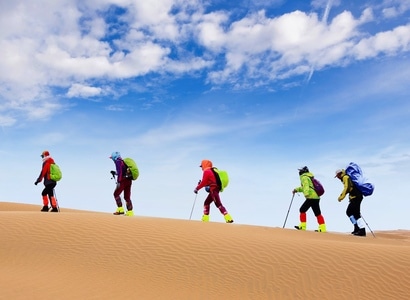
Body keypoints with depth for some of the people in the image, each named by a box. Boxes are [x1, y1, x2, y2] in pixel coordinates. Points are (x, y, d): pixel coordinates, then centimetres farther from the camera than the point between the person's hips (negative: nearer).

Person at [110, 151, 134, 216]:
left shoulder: (118, 162, -6)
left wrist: (118, 181, -20)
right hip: (128, 180, 9)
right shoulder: (123, 162, 21)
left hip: (123, 180, -9)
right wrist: (115, 173, 25)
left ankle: (120, 209, -2)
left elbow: (120, 172, -18)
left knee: (116, 194, 2)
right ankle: (130, 212, 8)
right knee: (127, 197, 10)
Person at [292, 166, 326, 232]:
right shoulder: (309, 177, 27)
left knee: (302, 210, -2)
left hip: (311, 197, -9)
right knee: (317, 213, 7)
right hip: (316, 197, 9)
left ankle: (303, 226, -3)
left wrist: (306, 193, -36)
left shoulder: (304, 177, -2)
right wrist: (297, 189, 39)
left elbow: (306, 185, -22)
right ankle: (323, 228, 4)